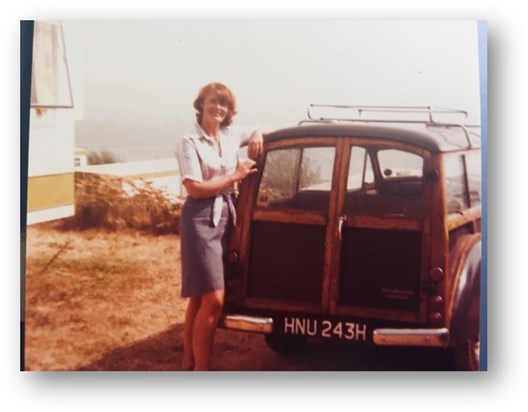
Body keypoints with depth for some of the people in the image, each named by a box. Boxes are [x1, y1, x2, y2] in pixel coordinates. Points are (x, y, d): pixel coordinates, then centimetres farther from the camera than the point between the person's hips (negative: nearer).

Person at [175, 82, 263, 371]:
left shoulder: (232, 135, 8)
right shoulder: (189, 142, -10)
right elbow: (195, 188, -16)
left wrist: (257, 135, 2)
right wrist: (235, 175, -12)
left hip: (226, 217, 7)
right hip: (201, 219, -7)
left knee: (200, 297, 12)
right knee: (213, 300, -12)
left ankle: (189, 365, 21)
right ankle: (201, 371, -3)